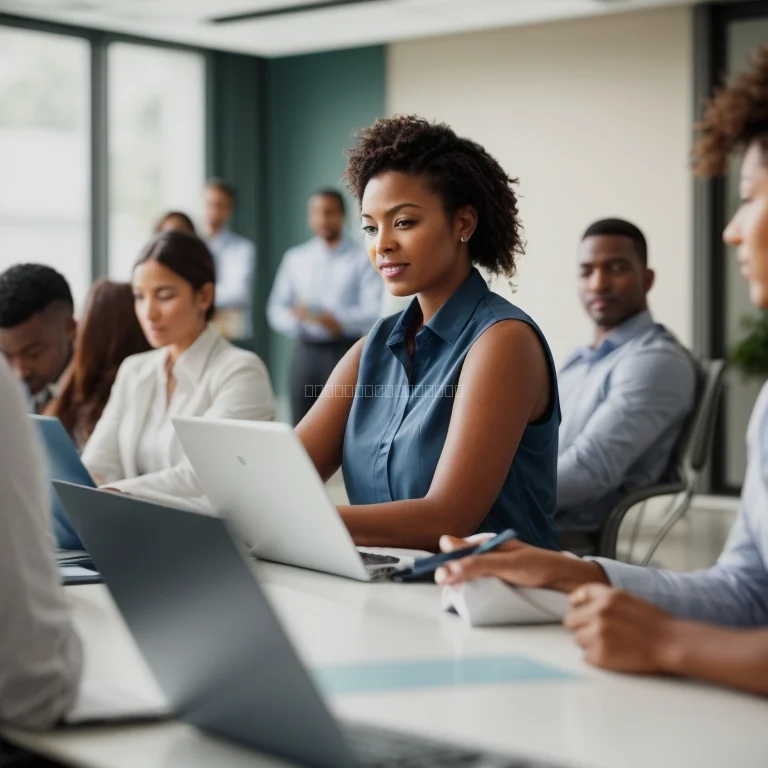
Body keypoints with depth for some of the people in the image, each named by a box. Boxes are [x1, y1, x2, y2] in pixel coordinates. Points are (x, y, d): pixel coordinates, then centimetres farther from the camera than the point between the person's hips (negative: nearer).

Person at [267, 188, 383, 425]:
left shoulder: (362, 259, 2)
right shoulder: (295, 258, 15)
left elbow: (374, 311, -7)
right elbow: (277, 308, 12)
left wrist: (338, 320, -23)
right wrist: (297, 318, -10)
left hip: (345, 350, -4)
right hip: (306, 351, 4)